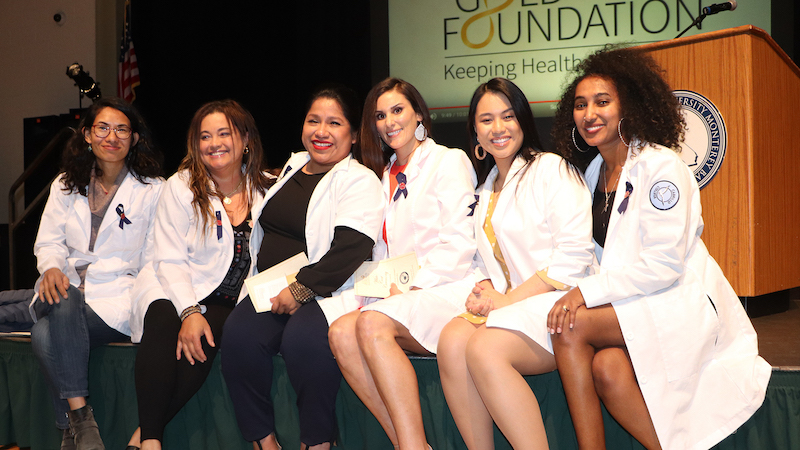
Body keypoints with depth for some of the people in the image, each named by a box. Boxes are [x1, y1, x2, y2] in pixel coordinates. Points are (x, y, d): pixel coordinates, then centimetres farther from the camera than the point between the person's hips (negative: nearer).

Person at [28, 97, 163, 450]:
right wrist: (52, 268, -9)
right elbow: (49, 241, 14)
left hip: (118, 296, -3)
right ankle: (79, 417, -27)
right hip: (68, 289, 3)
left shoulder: (153, 189, 4)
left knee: (46, 335, -31)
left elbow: (154, 261, 1)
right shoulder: (66, 185, 17)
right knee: (63, 301, -35)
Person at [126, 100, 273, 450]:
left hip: (227, 303, 1)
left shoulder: (266, 189, 7)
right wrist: (190, 312, -20)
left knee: (203, 341, -31)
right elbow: (171, 261, -3)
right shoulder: (181, 187, 3)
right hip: (174, 293, 0)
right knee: (163, 324, -33)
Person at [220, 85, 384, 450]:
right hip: (270, 292, 6)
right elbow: (264, 233, 33)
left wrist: (300, 289, -19)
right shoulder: (290, 169, 21)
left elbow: (350, 250, -15)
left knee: (302, 338, -35)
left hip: (324, 294, -5)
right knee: (240, 333, -25)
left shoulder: (359, 181, -1)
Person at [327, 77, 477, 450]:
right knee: (341, 332, -24)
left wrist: (410, 285, -14)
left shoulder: (449, 161, 5)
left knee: (371, 324, -33)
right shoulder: (387, 176, 24)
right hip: (400, 297, 6)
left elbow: (460, 244, -7)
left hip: (444, 290, -6)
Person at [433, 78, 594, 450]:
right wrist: (483, 289, -2)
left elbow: (574, 256, -10)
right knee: (452, 339, -25)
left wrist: (508, 299, -14)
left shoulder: (553, 169, 0)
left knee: (484, 348, -32)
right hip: (505, 303, 6)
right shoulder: (486, 187, 23)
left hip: (555, 302, -6)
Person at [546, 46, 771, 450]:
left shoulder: (660, 166, -10)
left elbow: (664, 265, -18)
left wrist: (588, 291, -23)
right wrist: (578, 292, -7)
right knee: (605, 368, -28)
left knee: (572, 327, -26)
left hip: (684, 307, -6)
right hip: (632, 307, 6)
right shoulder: (595, 172, 13)